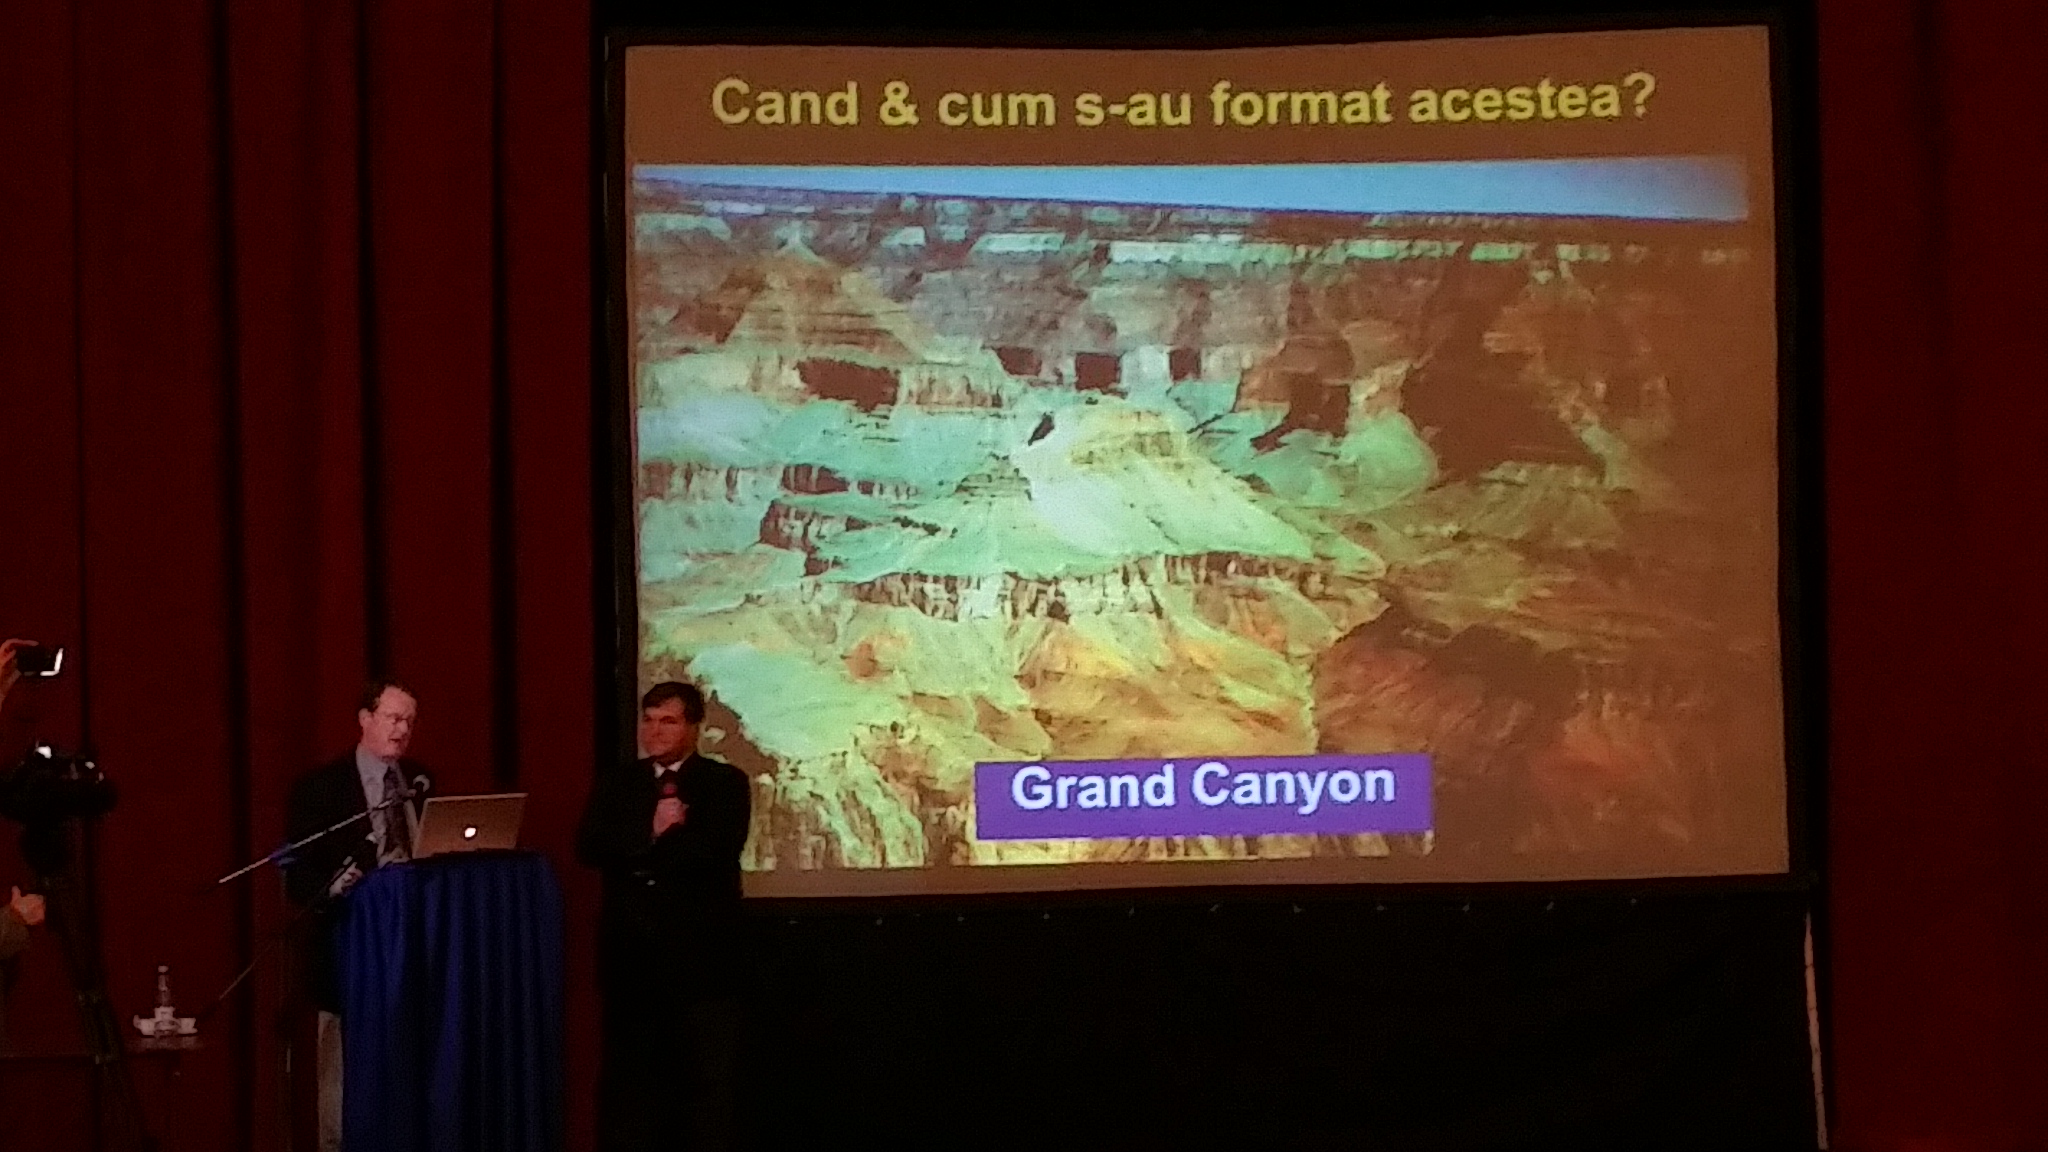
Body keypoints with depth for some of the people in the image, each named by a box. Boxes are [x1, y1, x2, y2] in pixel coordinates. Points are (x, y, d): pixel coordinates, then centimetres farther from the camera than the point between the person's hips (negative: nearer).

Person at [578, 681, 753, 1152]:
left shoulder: (725, 782, 2)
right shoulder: (614, 783, 13)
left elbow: (717, 851, -13)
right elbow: (589, 847, -1)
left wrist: (642, 850, -9)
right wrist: (651, 834, -15)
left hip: (699, 951, -3)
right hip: (631, 950, 3)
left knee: (707, 1077, 0)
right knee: (629, 1072, 5)